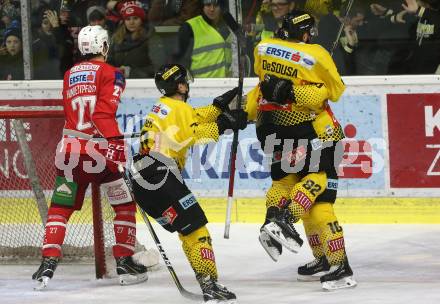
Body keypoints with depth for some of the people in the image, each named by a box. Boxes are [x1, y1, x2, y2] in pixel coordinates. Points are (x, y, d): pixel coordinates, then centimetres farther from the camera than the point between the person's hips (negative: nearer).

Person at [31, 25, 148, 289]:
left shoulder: (69, 75, 16)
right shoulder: (110, 73, -2)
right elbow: (105, 113, -16)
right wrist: (116, 144, -23)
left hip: (68, 149, 5)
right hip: (96, 150, -5)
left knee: (60, 207, 11)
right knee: (125, 203, 10)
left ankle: (49, 261, -2)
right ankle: (124, 262, 8)